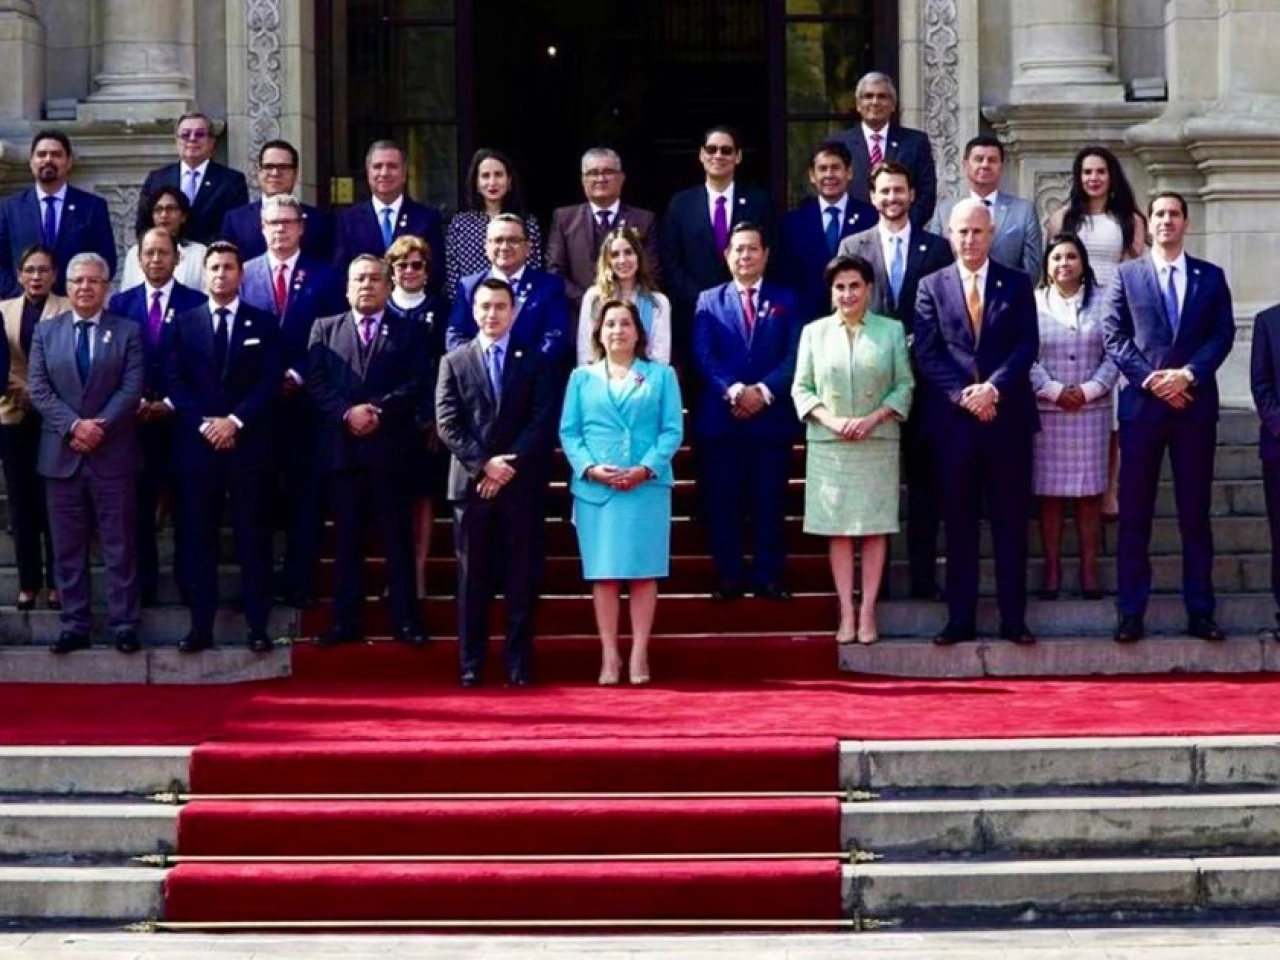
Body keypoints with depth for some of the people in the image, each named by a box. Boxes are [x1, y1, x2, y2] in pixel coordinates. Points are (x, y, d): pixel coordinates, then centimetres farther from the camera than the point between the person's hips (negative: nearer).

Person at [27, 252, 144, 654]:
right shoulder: (45, 331, 9)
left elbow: (132, 389, -5)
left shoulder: (128, 331, 3)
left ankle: (124, 627, 6)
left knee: (120, 547, 2)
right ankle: (75, 626, 11)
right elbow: (38, 388, 0)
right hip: (61, 454, 2)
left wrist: (99, 426, -16)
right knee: (68, 548, 5)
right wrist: (73, 425, -14)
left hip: (112, 454, -2)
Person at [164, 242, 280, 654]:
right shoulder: (184, 323, 10)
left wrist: (236, 420, -13)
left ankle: (258, 627, 3)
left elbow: (270, 381, -1)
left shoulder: (262, 323, 7)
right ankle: (200, 626, 5)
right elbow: (174, 381, 3)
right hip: (197, 443, 1)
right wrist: (204, 423, -10)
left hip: (248, 443, -1)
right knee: (198, 538, 2)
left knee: (253, 537, 1)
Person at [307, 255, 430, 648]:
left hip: (389, 444, -1)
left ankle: (405, 620, 3)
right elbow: (316, 383, 3)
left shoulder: (410, 331, 9)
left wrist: (378, 411, -14)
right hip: (341, 447, 1)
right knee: (347, 538, 4)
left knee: (397, 536, 1)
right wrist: (347, 413, -12)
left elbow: (416, 383, -2)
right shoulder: (325, 329, 14)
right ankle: (346, 622, 6)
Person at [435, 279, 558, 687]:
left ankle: (519, 665, 3)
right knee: (472, 579, 2)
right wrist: (484, 464, -11)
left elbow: (543, 422, -1)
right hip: (470, 483, 1)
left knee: (521, 579, 0)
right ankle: (471, 665, 4)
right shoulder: (453, 362, 10)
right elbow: (447, 424, 1)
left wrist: (508, 466, -11)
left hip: (522, 485, 0)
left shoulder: (536, 361, 8)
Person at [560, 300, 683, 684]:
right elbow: (569, 432, 5)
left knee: (643, 572, 0)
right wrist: (590, 468, -12)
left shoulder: (661, 375, 9)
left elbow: (672, 430, 1)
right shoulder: (582, 378, 12)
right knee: (603, 574, 1)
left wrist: (646, 469, -13)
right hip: (595, 489, 1)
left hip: (647, 488, -1)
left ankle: (639, 654, 4)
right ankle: (609, 655, 4)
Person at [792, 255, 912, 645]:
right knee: (838, 529, 0)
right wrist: (831, 421, -10)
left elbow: (904, 385, 2)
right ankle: (846, 613, 2)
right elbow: (802, 388, 6)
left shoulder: (891, 330, 5)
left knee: (875, 527, -1)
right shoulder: (814, 332, 8)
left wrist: (872, 419, -12)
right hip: (829, 446, 1)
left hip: (878, 444, -1)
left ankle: (867, 612, 3)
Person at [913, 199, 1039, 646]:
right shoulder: (931, 287, 8)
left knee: (1011, 520, 2)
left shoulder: (1016, 284, 8)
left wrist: (993, 387, -14)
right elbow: (926, 354, 1)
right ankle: (960, 618, 7)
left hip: (1007, 415, 0)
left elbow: (1027, 345, 0)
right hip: (952, 418, 0)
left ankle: (1013, 618, 6)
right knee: (959, 521, 3)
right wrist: (962, 395, -12)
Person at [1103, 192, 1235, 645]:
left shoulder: (1211, 277, 11)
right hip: (1141, 404, -1)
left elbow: (1223, 333, 2)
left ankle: (1200, 611, 7)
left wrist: (1188, 374, -13)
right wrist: (1151, 379, -11)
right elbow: (1113, 337, 1)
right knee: (1134, 514, 0)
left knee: (1195, 513, 3)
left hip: (1195, 404, 1)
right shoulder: (1126, 275, 9)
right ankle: (1131, 612, 2)